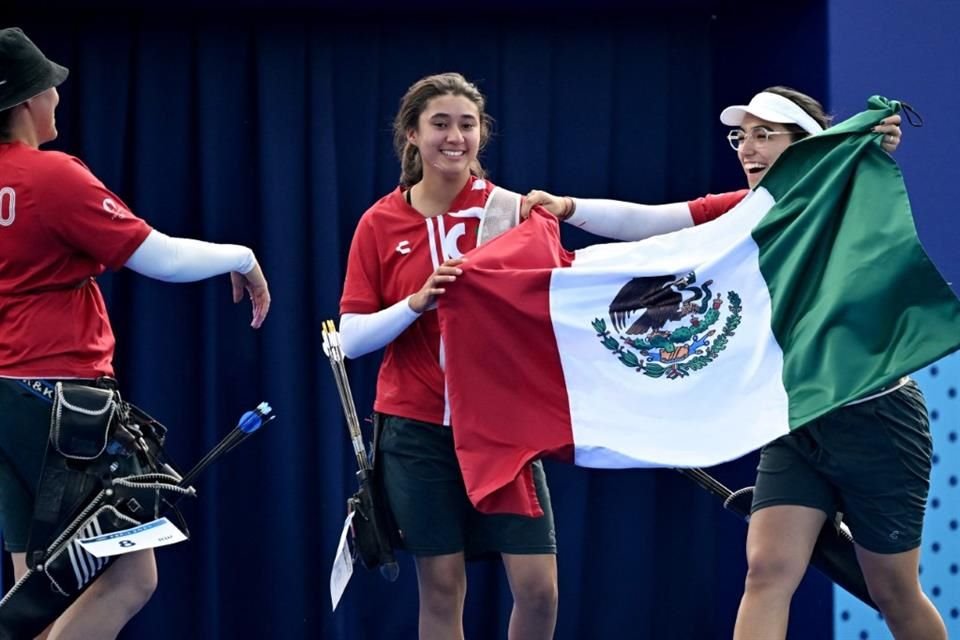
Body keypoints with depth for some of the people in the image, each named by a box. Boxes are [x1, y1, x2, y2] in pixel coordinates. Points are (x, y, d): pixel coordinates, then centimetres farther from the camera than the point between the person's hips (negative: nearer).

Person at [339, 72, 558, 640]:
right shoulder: (381, 224, 1)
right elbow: (351, 338, -2)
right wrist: (417, 302, -17)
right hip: (418, 428, 0)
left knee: (538, 588, -7)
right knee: (441, 589, 3)